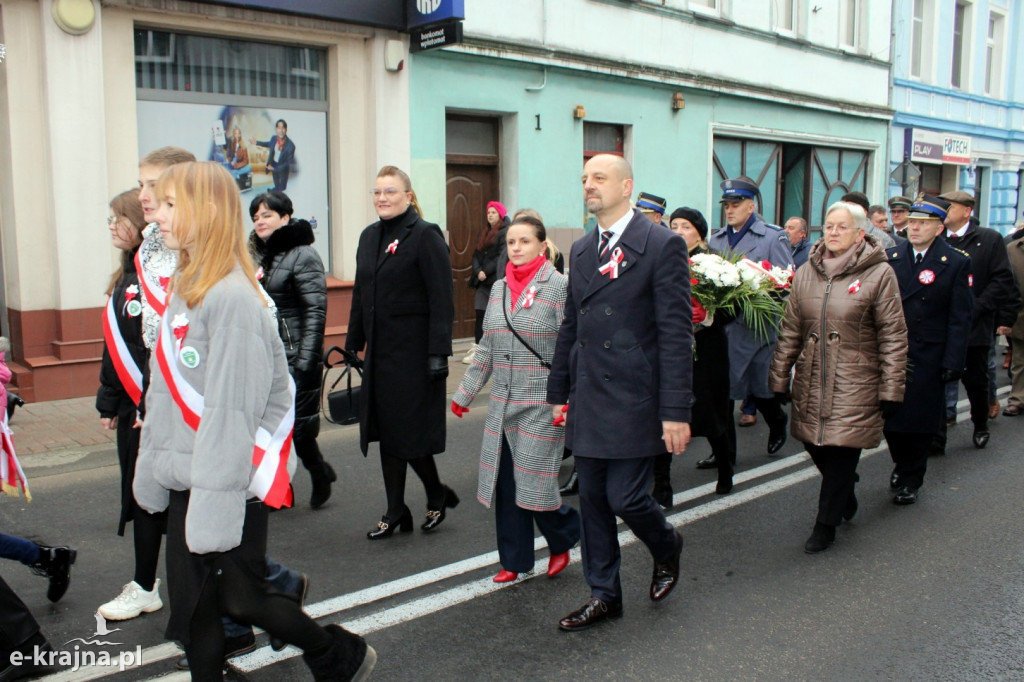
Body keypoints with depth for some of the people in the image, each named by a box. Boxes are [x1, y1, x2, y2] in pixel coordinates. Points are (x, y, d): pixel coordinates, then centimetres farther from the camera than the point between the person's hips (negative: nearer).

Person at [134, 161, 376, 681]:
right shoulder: (184, 289, 8)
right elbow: (164, 393, 13)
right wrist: (152, 468, 14)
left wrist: (214, 504, -21)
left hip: (229, 481, -8)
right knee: (190, 604, 13)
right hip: (185, 480, 8)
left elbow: (230, 412, -22)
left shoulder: (231, 298, -20)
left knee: (239, 599, 7)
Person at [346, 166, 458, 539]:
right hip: (380, 351, 7)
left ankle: (437, 495, 23)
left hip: (413, 351, -7)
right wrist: (353, 344, 14)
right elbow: (360, 295, 17)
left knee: (410, 430, -1)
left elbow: (442, 299, -15)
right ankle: (395, 512, 20)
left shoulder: (425, 235, -10)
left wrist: (438, 351, -20)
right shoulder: (369, 236, 13)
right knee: (385, 431, 10)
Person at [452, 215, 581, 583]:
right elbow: (486, 348, 16)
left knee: (533, 483, -3)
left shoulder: (559, 287, -8)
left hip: (542, 406, -6)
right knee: (504, 484, 8)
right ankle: (515, 560, 24)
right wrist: (464, 393, 16)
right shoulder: (499, 289, 10)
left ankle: (563, 539, 26)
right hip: (502, 404, 6)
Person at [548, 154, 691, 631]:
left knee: (625, 498, -4)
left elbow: (676, 333, -13)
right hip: (588, 402, 7)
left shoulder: (662, 246, -9)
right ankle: (604, 595, 28)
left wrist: (676, 411, -16)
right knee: (593, 502, 12)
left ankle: (666, 547, 30)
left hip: (635, 400, -6)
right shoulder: (581, 250, 12)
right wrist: (558, 391, 16)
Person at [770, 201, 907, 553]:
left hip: (855, 382, -4)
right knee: (814, 443, 9)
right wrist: (779, 377, 8)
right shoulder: (806, 272, 8)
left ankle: (826, 524, 14)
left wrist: (891, 389, -7)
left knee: (842, 451, -2)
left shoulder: (879, 274, -4)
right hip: (811, 379, 4)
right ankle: (845, 494, 38)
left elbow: (893, 337, -4)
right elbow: (790, 329, 10)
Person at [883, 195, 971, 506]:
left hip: (927, 357, -3)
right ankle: (901, 463, 34)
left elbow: (960, 318, -6)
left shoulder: (956, 263, -4)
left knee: (919, 419, 6)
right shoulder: (891, 258, 5)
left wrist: (952, 362, -11)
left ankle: (910, 479, 23)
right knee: (890, 414, 8)